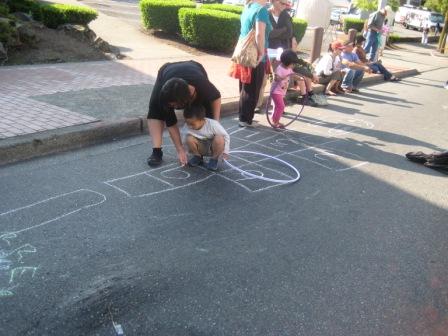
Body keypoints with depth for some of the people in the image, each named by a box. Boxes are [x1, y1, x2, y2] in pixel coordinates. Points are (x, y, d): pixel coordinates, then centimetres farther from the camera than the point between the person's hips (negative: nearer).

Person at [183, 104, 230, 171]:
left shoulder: (213, 125, -28)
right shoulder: (188, 126, -19)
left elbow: (226, 136, -19)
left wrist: (225, 152, -22)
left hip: (213, 148, -2)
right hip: (202, 149, 2)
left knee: (219, 139, -35)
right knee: (189, 139, -26)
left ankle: (214, 160, -7)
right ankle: (198, 157, 4)